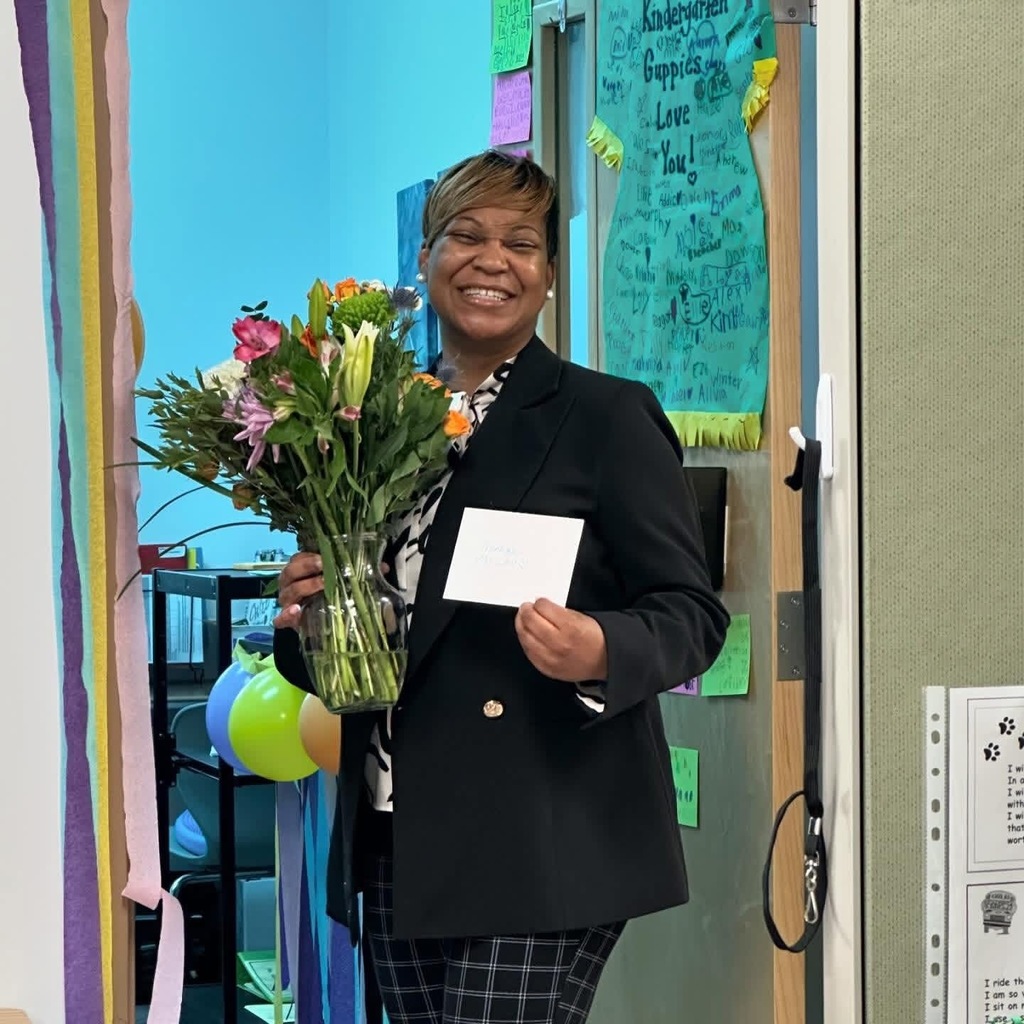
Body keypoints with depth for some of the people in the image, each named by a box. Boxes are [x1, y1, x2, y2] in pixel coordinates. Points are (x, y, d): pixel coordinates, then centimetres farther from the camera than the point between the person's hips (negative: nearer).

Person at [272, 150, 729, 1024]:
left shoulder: (607, 417, -1)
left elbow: (693, 613, -5)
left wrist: (599, 653, -24)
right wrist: (303, 615, -2)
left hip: (541, 851, -5)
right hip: (394, 848, 5)